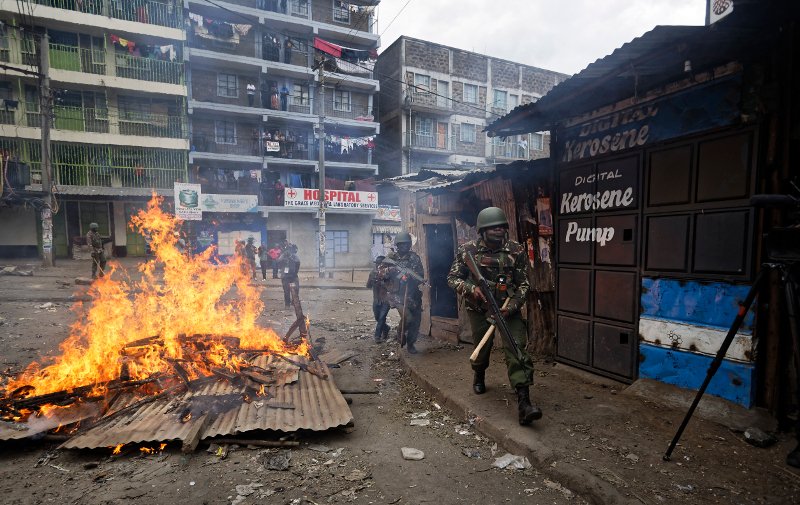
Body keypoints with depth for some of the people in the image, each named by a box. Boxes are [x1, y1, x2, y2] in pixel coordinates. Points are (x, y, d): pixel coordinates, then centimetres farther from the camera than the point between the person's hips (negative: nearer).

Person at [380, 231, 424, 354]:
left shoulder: (414, 257, 5)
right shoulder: (391, 258, 1)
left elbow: (421, 275, 1)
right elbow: (380, 275, 1)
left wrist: (411, 274, -18)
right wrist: (389, 270, -18)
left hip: (414, 295, 3)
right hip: (398, 295, -3)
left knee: (416, 322, 7)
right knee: (407, 318, -22)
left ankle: (410, 344, 30)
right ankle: (401, 333, 10)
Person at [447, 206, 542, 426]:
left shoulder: (517, 250, -7)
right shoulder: (468, 250, -8)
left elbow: (523, 284, -2)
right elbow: (452, 278, -3)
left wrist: (512, 306, -17)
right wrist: (470, 288, -22)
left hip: (509, 308, 0)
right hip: (479, 309, 0)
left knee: (517, 350, -13)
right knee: (482, 348, 14)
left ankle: (524, 403, -14)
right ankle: (479, 377, 48)